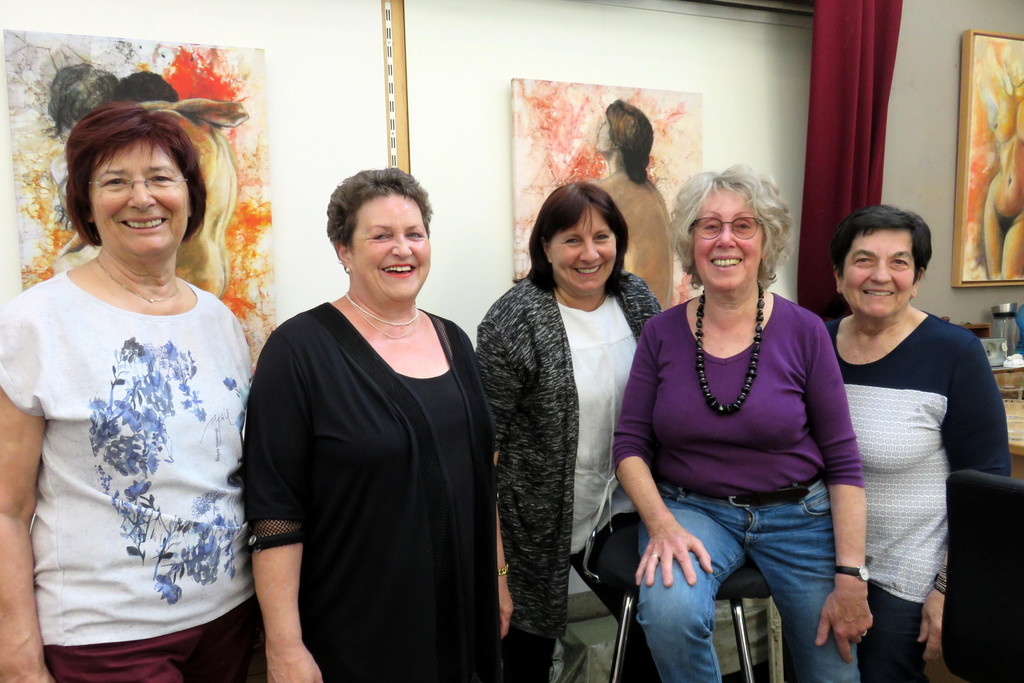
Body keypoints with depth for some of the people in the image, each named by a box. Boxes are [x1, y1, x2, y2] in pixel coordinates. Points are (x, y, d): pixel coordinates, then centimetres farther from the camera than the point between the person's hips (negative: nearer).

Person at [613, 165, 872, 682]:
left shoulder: (803, 332, -6)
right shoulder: (662, 334, -3)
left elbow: (842, 461, -4)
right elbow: (631, 444, -1)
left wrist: (851, 578, -8)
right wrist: (661, 523, -18)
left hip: (798, 514, 1)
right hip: (691, 508, 0)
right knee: (669, 612, -30)